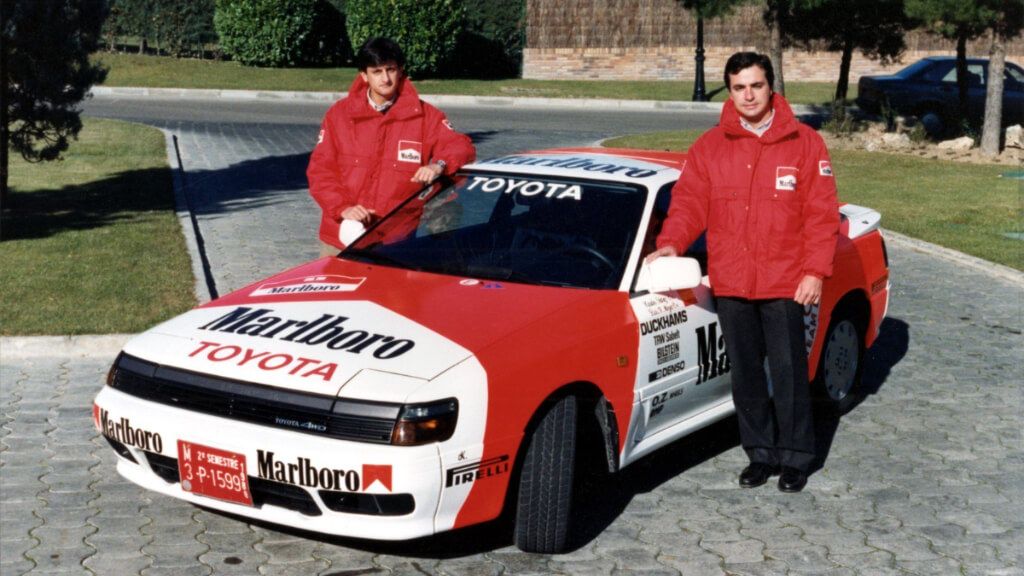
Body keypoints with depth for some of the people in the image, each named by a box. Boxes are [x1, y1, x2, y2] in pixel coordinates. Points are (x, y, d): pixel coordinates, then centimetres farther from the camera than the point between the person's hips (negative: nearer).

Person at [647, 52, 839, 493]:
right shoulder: (709, 147, 7)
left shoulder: (804, 143, 1)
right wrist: (671, 243, -14)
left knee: (788, 371, 1)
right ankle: (760, 454, 24)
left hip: (784, 283, -3)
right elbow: (690, 202, 4)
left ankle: (795, 457, 16)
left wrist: (815, 271, -9)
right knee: (745, 373, 11)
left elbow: (821, 213, -1)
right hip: (730, 283, 3)